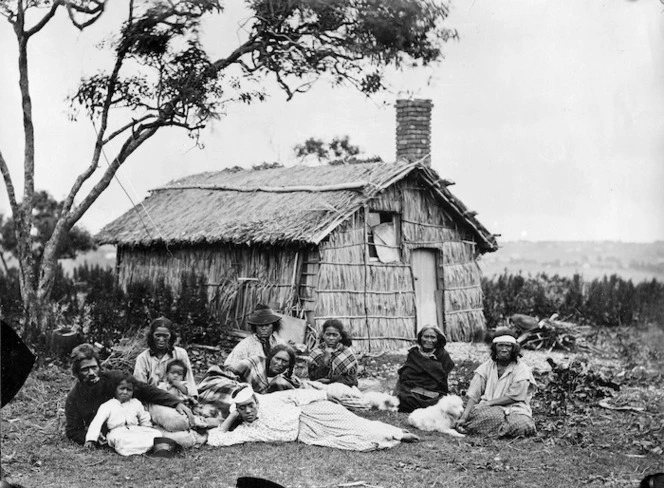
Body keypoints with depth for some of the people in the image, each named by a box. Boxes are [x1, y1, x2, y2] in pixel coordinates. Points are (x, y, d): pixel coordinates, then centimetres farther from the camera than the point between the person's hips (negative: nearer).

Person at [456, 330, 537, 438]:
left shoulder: (521, 369, -2)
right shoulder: (486, 367, 6)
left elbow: (513, 397, -8)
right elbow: (473, 394, -1)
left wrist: (487, 403, -15)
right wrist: (463, 417, -14)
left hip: (514, 410, 0)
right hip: (489, 409, 0)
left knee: (521, 425, -35)